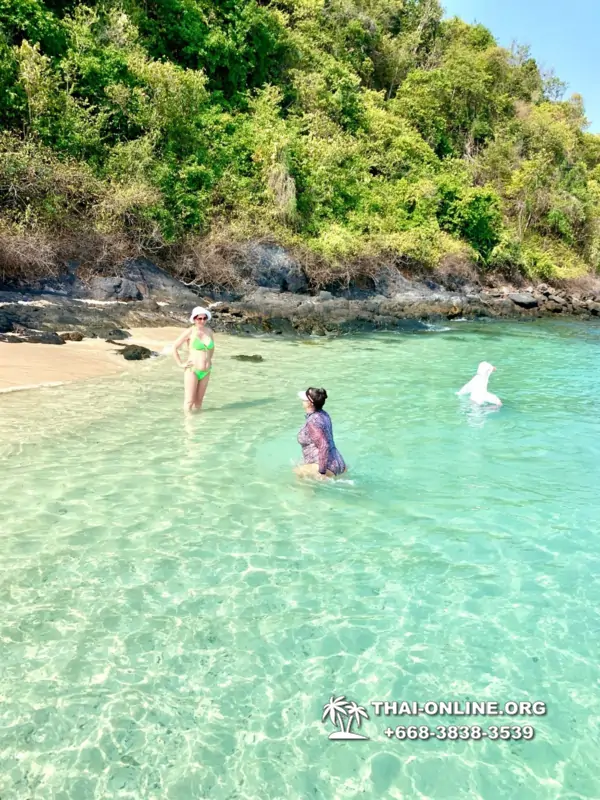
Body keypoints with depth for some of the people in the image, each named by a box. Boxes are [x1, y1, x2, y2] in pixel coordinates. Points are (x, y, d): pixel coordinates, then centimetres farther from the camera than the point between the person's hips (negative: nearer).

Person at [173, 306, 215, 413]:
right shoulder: (189, 332, -10)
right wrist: (180, 364, -7)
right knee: (189, 401, -3)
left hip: (206, 372, 5)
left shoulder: (209, 331, 5)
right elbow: (175, 347, -4)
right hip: (192, 370, -5)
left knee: (199, 400, 11)